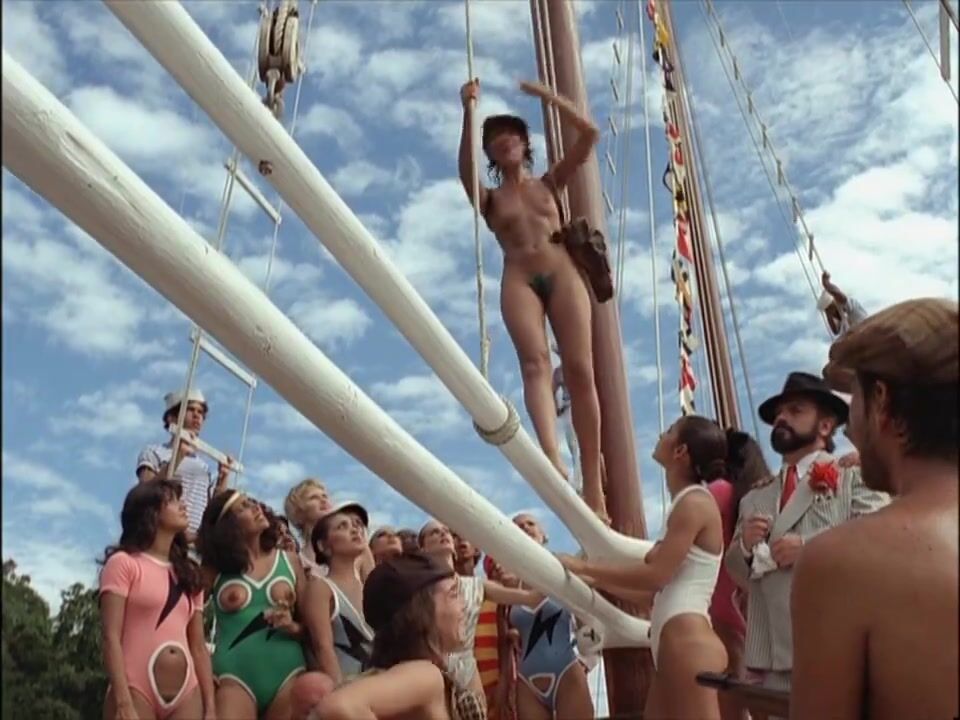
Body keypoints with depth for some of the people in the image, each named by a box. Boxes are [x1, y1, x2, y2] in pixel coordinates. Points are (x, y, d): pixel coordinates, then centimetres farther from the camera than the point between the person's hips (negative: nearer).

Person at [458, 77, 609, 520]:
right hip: (519, 280, -1)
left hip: (562, 273, 1)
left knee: (579, 369, -11)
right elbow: (465, 167, -4)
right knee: (535, 361, -26)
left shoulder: (550, 183, 23)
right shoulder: (488, 198, 18)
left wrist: (549, 97, 13)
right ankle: (552, 459, -44)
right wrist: (469, 113, -12)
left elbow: (589, 134, 15)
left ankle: (592, 480, -9)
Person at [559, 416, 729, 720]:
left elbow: (655, 575, -15)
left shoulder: (694, 503, -9)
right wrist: (594, 580, 22)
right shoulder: (688, 504, 20)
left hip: (688, 640, -10)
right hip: (674, 642, 10)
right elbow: (656, 584, 20)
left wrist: (584, 567, -8)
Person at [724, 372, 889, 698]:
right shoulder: (755, 498, 19)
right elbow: (737, 573, 18)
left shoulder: (855, 479, 5)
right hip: (775, 652, 5)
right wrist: (745, 547, -3)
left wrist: (807, 546, -13)